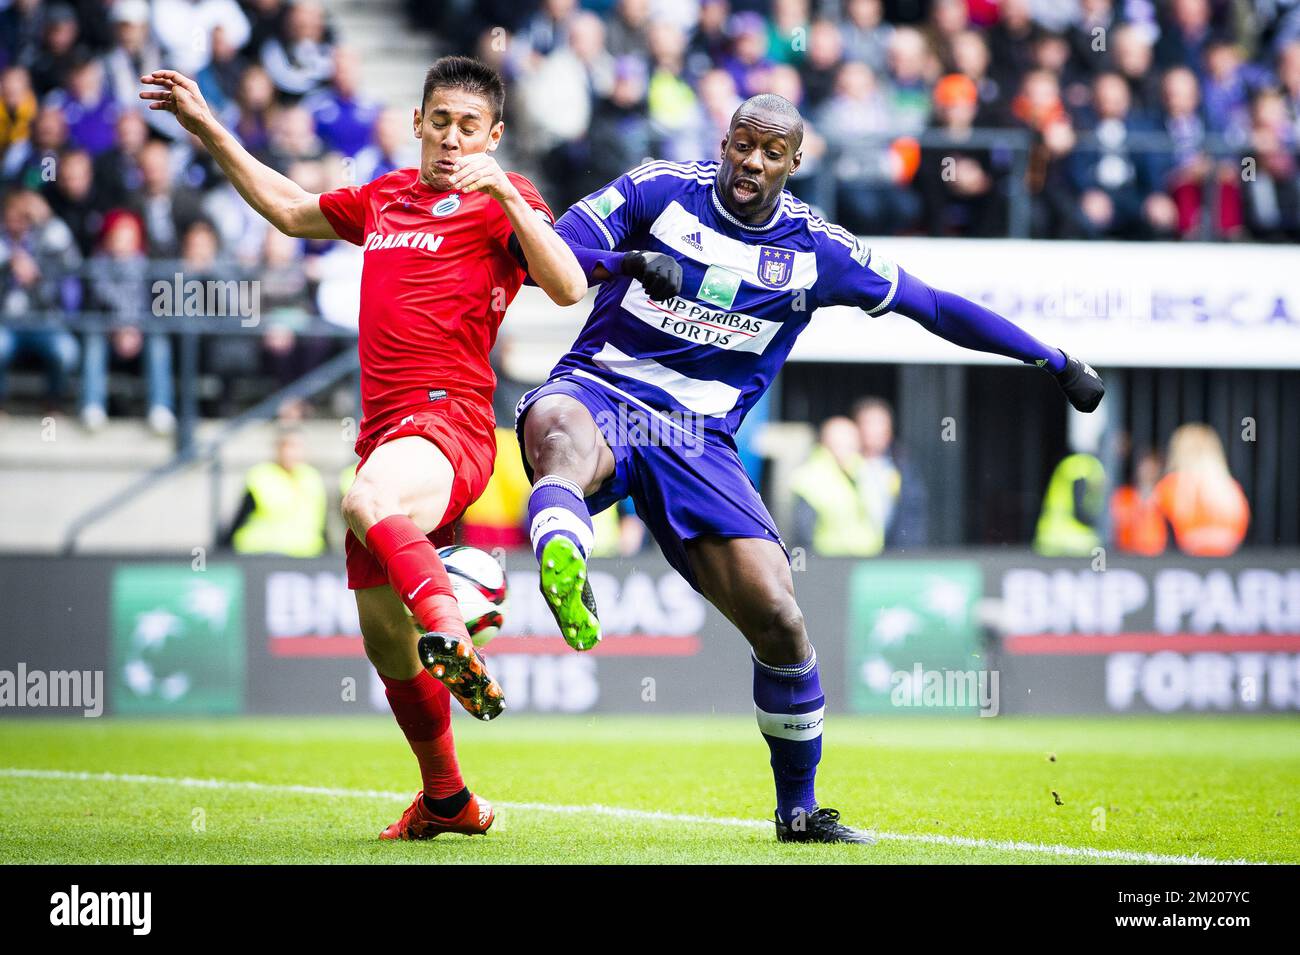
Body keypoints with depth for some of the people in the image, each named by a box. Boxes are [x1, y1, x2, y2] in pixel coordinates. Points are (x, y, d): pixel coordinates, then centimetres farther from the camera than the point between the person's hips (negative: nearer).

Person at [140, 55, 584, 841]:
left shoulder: (502, 201, 1)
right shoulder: (384, 199, 21)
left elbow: (569, 287, -15)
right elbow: (291, 210, 36)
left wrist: (504, 194, -23)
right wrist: (207, 129, 34)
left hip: (450, 422, -7)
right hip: (384, 432, 7)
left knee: (368, 504, -42)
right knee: (384, 640, 10)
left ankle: (454, 641, -57)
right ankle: (446, 799, 26)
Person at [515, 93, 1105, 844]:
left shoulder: (815, 250, 6)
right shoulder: (658, 191, 1)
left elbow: (931, 305, 15)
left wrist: (1054, 361, 18)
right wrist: (628, 262, -28)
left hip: (698, 439, 2)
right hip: (599, 391, -2)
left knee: (778, 618, -8)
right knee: (562, 431, -42)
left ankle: (799, 808, 14)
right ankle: (561, 566, -77)